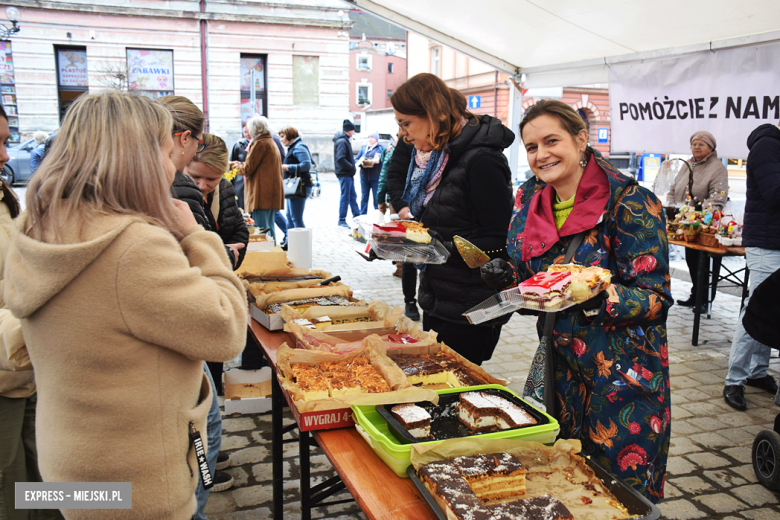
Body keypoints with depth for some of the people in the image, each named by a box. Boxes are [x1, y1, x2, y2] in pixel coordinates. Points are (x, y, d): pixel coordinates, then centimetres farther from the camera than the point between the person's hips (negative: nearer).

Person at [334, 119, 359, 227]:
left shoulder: (345, 141, 16)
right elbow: (340, 159, -25)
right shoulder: (342, 142, -15)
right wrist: (352, 167, -19)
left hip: (348, 174, 10)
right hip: (344, 174, -10)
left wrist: (352, 167, 9)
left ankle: (356, 216, 24)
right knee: (345, 197, -4)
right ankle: (342, 220, 3)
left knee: (353, 196, 15)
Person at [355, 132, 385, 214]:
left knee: (377, 198, -1)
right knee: (363, 198, 7)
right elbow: (356, 160, 11)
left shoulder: (381, 148, 6)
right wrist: (361, 163, -10)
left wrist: (378, 160, -25)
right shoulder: (363, 148, 17)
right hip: (364, 177, 4)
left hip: (376, 178, -4)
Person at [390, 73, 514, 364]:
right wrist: (416, 218, 7)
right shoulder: (438, 156, 10)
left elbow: (499, 242, -20)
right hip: (436, 302, 9)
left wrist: (444, 248, -28)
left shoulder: (480, 160, -18)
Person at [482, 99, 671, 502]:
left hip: (622, 375, -6)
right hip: (557, 363, 6)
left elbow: (656, 298, -18)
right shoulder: (530, 197, 2)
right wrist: (503, 274, -7)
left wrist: (599, 298, -35)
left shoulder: (630, 204, -18)